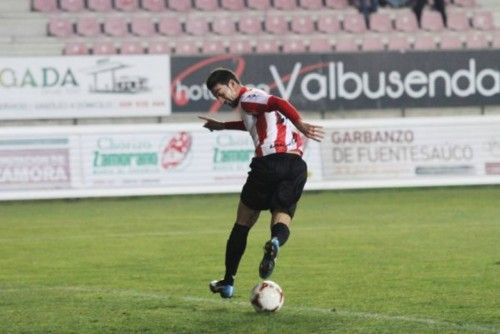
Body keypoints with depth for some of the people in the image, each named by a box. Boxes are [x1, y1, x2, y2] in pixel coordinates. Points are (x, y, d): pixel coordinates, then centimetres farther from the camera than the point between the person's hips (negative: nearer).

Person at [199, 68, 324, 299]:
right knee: (282, 220, 4)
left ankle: (228, 282, 12)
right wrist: (223, 126, 57)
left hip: (269, 162, -7)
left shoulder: (247, 98, 2)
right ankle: (275, 243, -34)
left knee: (243, 223, 7)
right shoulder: (256, 100, 28)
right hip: (296, 165, 7)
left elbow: (279, 104, -18)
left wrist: (300, 125, -29)